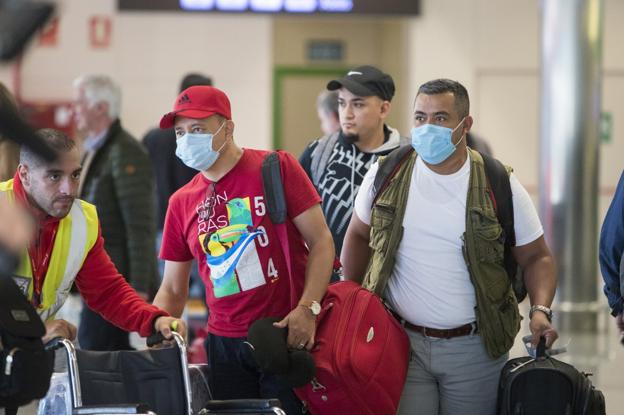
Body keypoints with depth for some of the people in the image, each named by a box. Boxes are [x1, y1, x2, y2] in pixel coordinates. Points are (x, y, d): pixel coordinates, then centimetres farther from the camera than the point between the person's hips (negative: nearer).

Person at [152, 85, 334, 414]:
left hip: (288, 335, -4)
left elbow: (321, 241, -5)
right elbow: (173, 290, 14)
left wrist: (307, 309, -17)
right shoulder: (181, 202, 9)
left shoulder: (277, 168, -3)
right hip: (225, 345, 4)